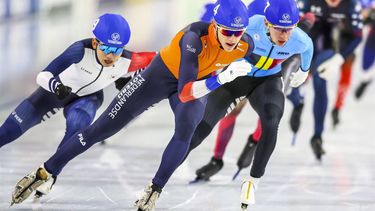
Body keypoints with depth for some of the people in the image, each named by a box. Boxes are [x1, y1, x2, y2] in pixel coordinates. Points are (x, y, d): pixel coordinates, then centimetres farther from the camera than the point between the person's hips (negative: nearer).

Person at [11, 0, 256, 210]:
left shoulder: (245, 45, -27)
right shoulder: (195, 37, -41)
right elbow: (184, 93, -47)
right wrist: (221, 79, -58)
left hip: (200, 83, 3)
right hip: (162, 74, -3)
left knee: (186, 129, -30)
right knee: (101, 129, 1)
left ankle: (154, 191, -11)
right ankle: (44, 173, 17)